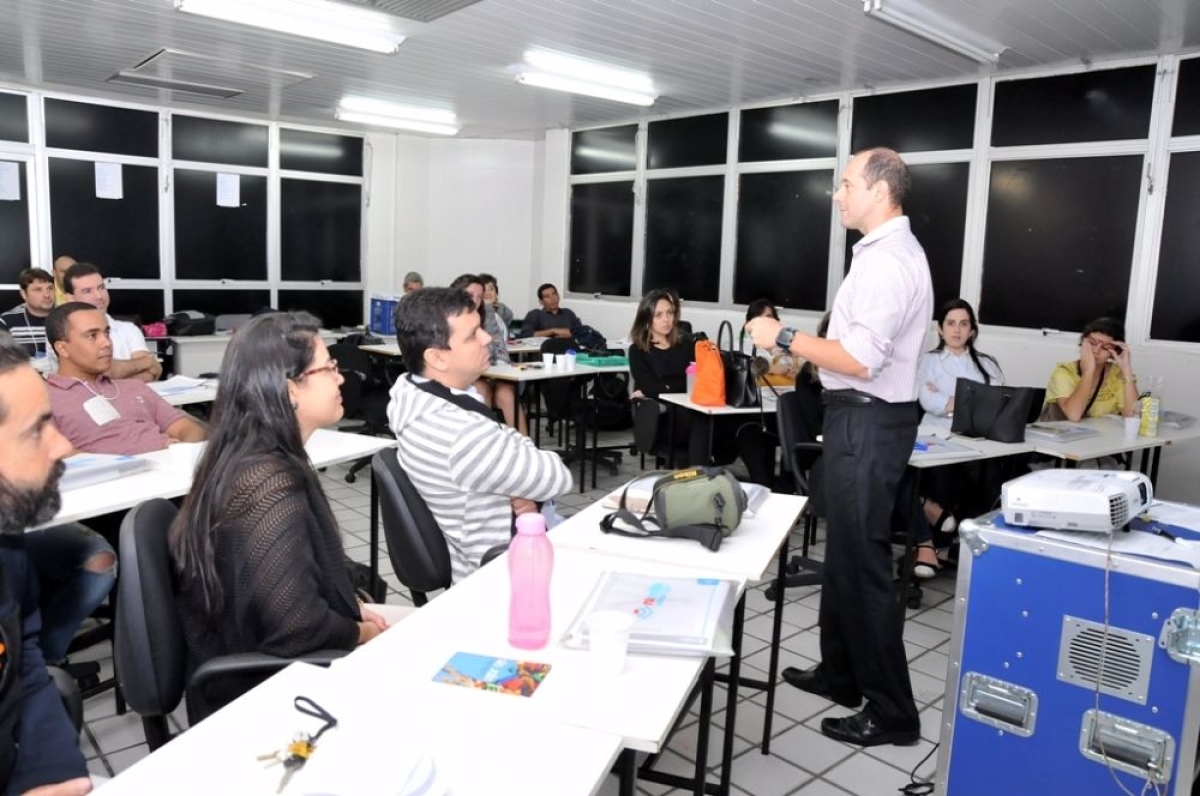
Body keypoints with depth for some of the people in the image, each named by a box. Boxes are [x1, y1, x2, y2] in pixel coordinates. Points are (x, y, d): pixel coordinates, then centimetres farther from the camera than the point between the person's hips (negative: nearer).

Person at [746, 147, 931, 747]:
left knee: (863, 563, -3)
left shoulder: (888, 260, -18)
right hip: (862, 417, 11)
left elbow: (859, 360, -26)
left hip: (867, 424, -11)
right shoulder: (887, 251, 15)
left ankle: (892, 712, 10)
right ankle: (840, 674, 34)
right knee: (844, 553, 19)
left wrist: (783, 337, -19)